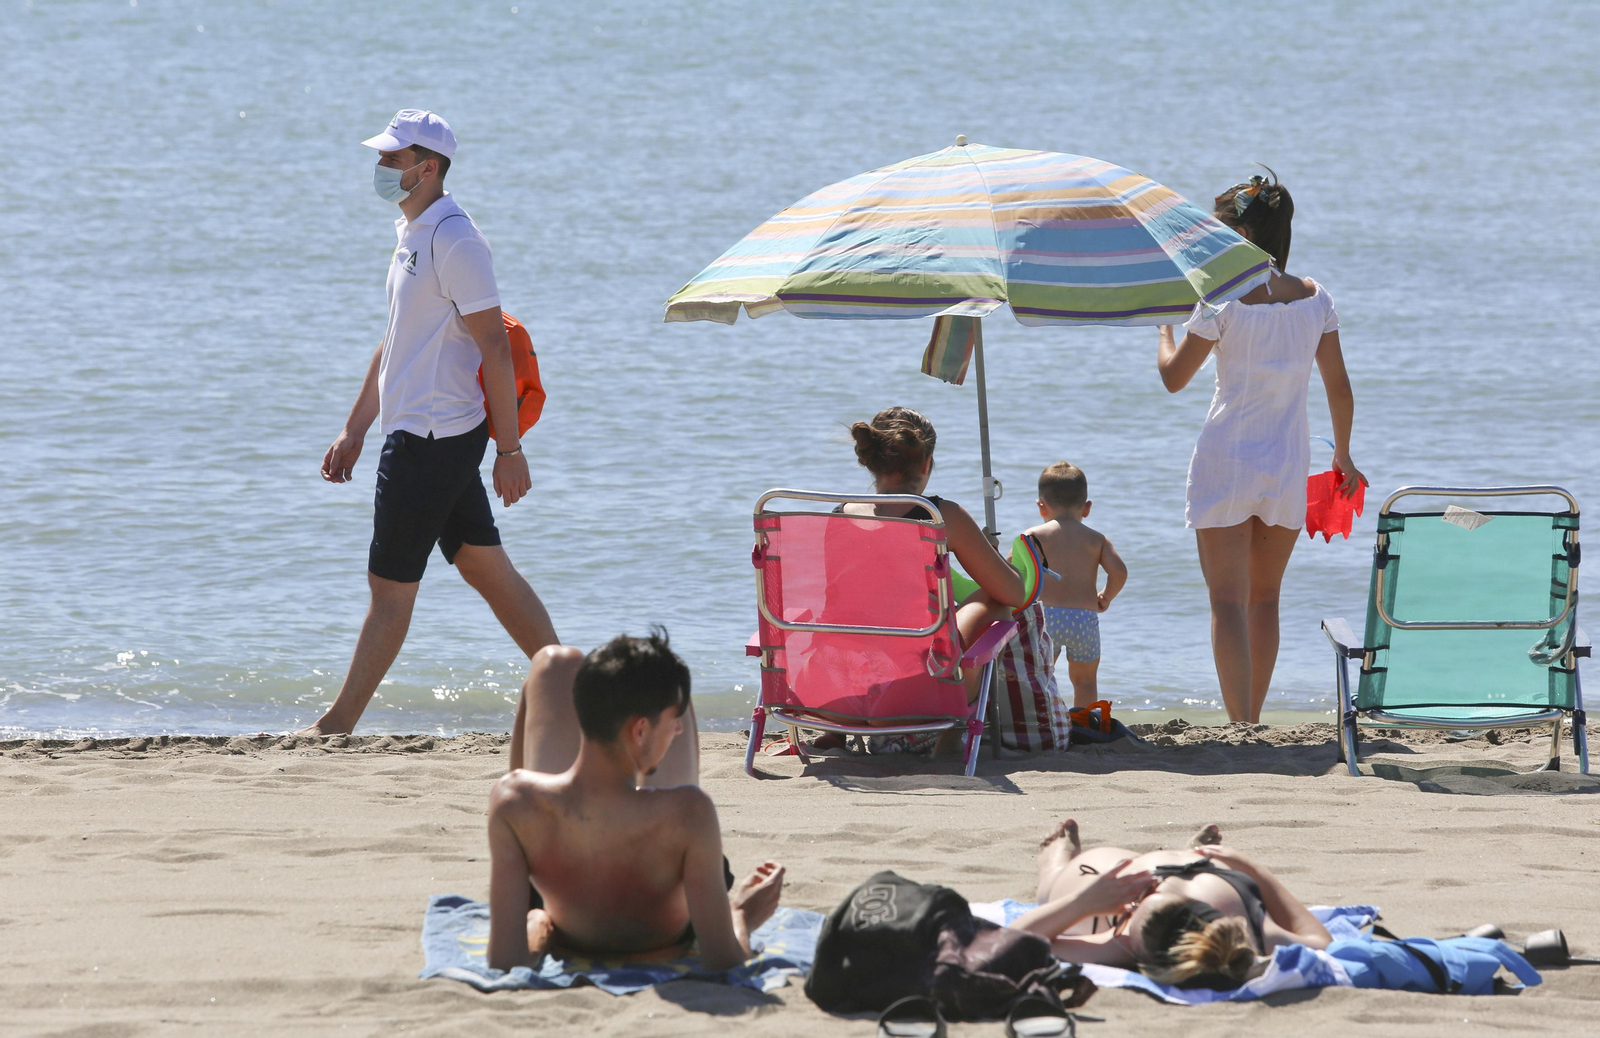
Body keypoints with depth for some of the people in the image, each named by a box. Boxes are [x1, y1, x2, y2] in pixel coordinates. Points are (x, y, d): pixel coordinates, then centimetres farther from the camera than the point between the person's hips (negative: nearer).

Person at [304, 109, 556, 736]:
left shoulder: (453, 239, -16)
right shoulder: (411, 234, 16)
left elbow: (495, 347, -18)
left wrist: (509, 449, -19)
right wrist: (355, 430, 25)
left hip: (432, 440, -10)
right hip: (417, 432, 10)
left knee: (391, 587, -4)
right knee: (486, 567, 12)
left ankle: (337, 726, 1)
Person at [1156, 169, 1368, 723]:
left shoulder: (1223, 299, -12)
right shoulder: (1315, 299, 0)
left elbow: (1173, 377, -3)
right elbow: (1339, 388, 6)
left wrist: (1165, 327, 16)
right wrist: (1343, 454, 21)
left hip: (1225, 463, -4)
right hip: (1289, 467, 4)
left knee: (1228, 602, -4)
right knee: (1265, 598, 18)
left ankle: (1240, 728, -14)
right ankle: (1251, 722, 24)